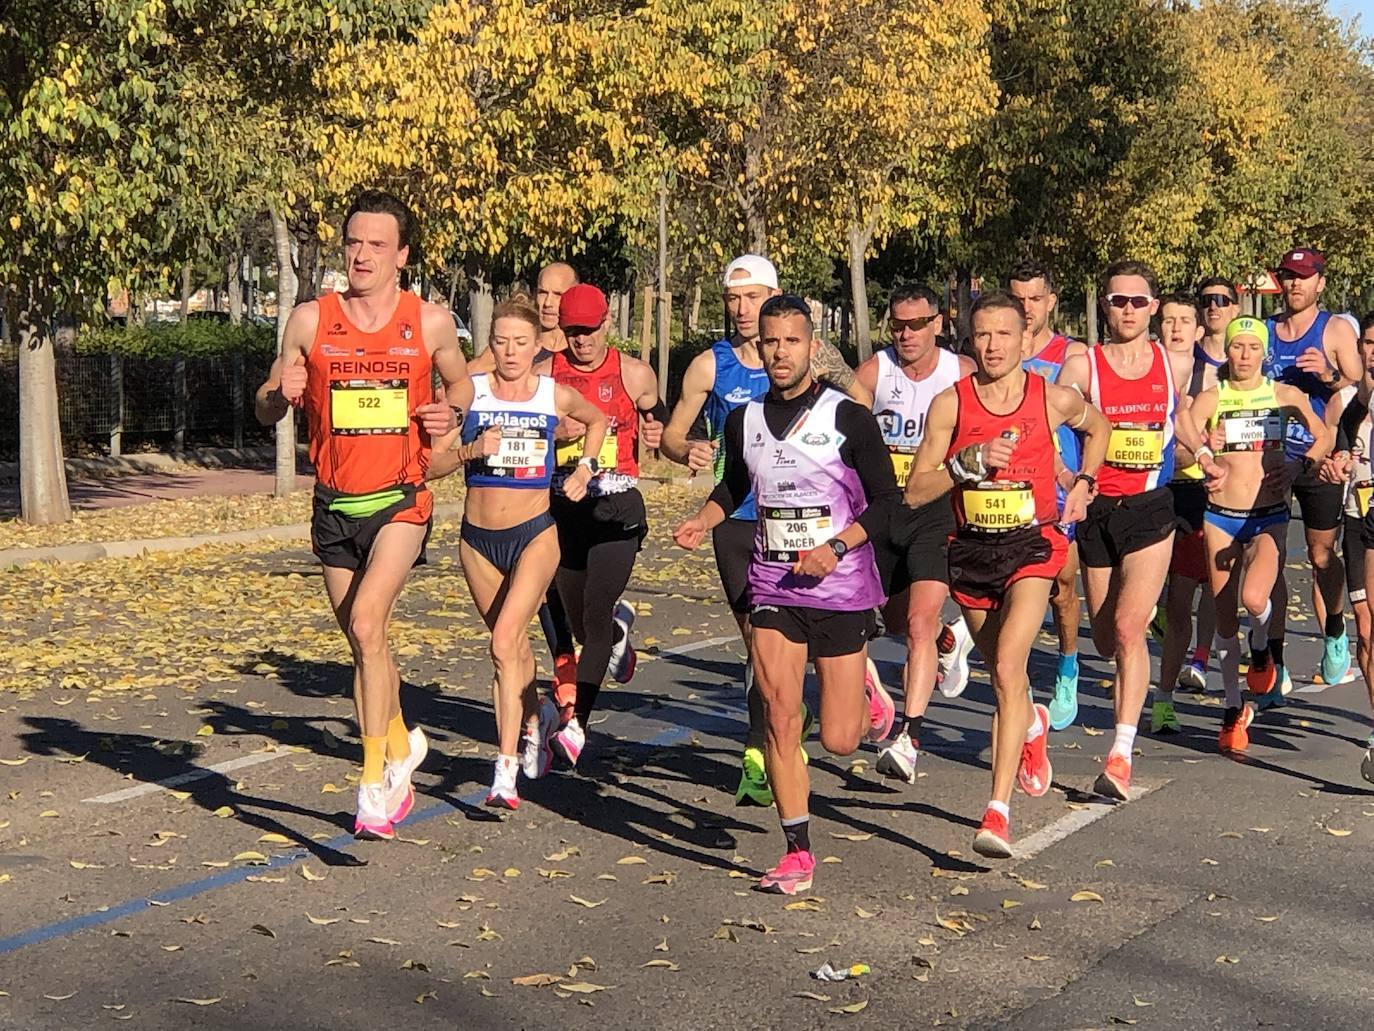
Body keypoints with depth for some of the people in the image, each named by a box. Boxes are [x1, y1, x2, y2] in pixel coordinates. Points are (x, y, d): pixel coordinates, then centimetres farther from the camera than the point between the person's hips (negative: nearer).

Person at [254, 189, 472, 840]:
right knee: (365, 644, 13)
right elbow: (265, 412, 7)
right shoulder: (309, 320, 0)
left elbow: (460, 382, 17)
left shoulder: (431, 321, -1)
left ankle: (376, 776, -13)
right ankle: (400, 746, 35)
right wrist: (281, 393, -16)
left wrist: (450, 412, -6)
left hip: (401, 499, -3)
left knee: (366, 622, -22)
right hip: (335, 506, 3)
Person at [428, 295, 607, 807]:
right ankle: (535, 719, 44)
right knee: (513, 643, 15)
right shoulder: (470, 392, -1)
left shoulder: (557, 396, 0)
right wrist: (470, 450, -20)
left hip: (535, 534, -2)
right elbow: (430, 466, -3)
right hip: (478, 538, 2)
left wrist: (584, 468, 7)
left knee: (505, 642, -18)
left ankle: (506, 770, -17)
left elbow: (598, 419, 20)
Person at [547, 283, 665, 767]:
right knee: (580, 623, 14)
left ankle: (577, 723, -15)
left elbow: (658, 418, 16)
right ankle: (620, 626, 51)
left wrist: (657, 433, -8)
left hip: (617, 508, -3)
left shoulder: (634, 374, 1)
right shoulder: (545, 373, 2)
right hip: (563, 507, 3)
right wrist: (556, 433, -16)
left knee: (594, 616, -15)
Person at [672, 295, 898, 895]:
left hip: (841, 587, -3)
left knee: (838, 739, 2)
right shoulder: (743, 421, 5)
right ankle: (797, 852, 3)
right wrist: (703, 521, 3)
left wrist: (837, 546, -18)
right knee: (780, 719, -8)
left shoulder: (849, 418, -8)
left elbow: (886, 498, -4)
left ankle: (865, 693, 38)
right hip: (772, 585, 3)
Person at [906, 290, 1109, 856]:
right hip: (971, 550, 3)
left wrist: (1083, 483, 8)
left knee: (1007, 667, -21)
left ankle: (998, 810, -22)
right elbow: (915, 491, -6)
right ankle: (1032, 725, 56)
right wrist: (967, 464, -21)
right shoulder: (950, 403, -5)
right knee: (1001, 674, 19)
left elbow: (1098, 427, 20)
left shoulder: (1055, 399, -4)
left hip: (1032, 544, -3)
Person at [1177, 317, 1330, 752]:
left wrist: (1300, 465, -8)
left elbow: (1324, 435, 10)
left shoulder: (1284, 395, 4)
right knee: (1224, 617, 5)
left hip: (1269, 517, -1)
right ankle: (1234, 709, 20)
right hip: (1221, 516, 1)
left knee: (1254, 598, -26)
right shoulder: (1211, 398, 2)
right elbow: (1185, 425, -12)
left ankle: (1261, 650, 10)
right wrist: (1204, 456, -32)